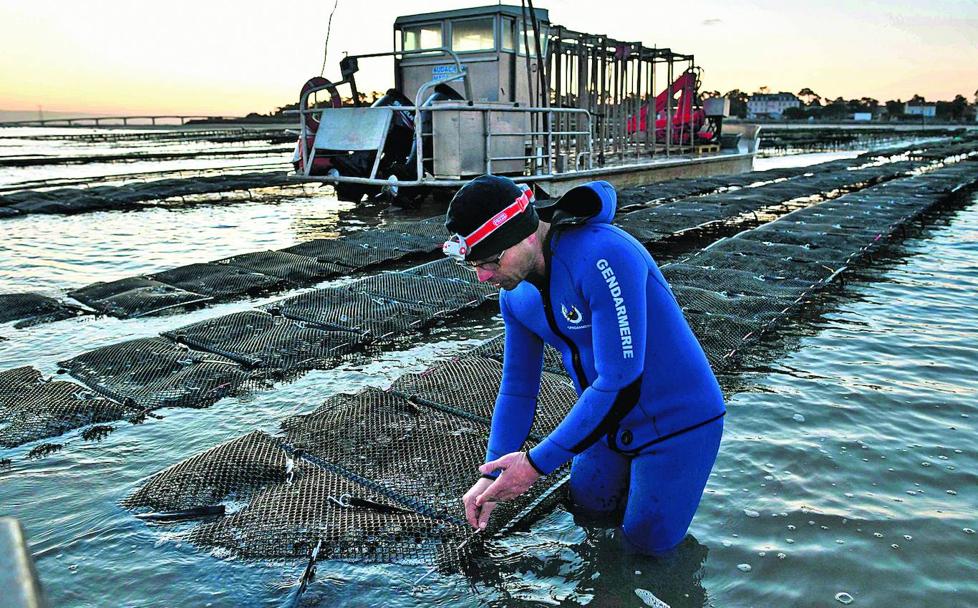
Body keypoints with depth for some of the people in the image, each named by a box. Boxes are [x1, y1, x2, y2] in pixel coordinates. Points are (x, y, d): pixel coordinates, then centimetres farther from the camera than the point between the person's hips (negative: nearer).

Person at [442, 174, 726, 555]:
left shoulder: (605, 256, -35)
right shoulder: (515, 294, -8)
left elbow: (620, 383, -35)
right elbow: (517, 386, 1)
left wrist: (537, 463, -30)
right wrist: (492, 475, -6)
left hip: (677, 415, -7)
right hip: (612, 418, 7)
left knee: (648, 541, 6)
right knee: (590, 505, 21)